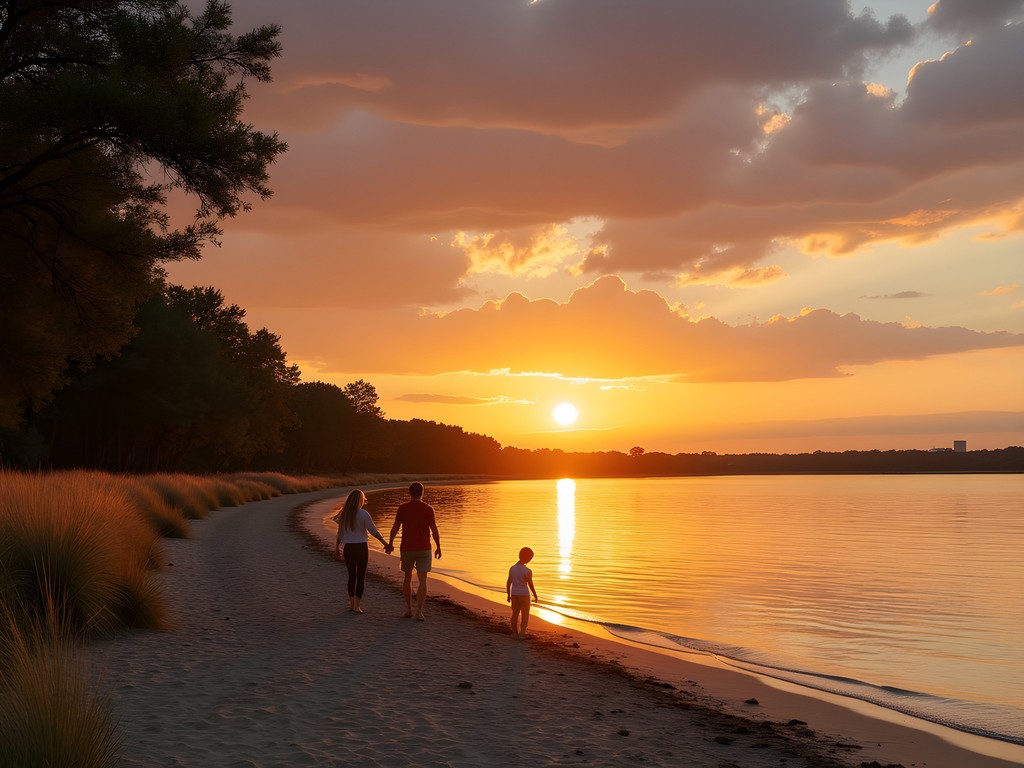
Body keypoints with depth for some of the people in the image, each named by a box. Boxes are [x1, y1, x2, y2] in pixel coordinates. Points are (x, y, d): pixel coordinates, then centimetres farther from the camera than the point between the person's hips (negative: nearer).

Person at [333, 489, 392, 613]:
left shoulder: (344, 515, 2)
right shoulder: (363, 514, -10)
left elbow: (340, 533, 8)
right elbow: (374, 531, -9)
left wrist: (337, 547, 21)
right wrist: (386, 544, -2)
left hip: (348, 548, 4)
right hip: (361, 547, -4)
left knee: (351, 576, 15)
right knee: (361, 576, 5)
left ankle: (351, 604, 19)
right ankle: (357, 605, 2)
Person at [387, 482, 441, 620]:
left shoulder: (403, 508, -3)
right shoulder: (428, 509, -6)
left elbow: (395, 528, 2)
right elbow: (434, 530, -6)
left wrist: (390, 543, 17)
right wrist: (438, 547, 5)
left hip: (407, 549, 1)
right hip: (424, 549, -1)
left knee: (407, 578, 16)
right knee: (422, 581, -1)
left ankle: (408, 609, 18)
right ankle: (419, 612, -10)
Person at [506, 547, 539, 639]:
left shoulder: (512, 568, -4)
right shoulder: (528, 571, -20)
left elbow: (508, 583, 2)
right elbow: (531, 586, -12)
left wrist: (508, 595, 13)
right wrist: (535, 596, 4)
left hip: (514, 594, 5)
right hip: (524, 595, -5)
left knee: (515, 614, 15)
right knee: (525, 616, 8)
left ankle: (516, 634, 19)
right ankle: (522, 634, -1)